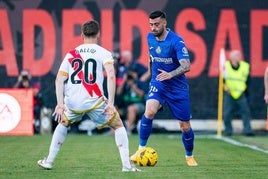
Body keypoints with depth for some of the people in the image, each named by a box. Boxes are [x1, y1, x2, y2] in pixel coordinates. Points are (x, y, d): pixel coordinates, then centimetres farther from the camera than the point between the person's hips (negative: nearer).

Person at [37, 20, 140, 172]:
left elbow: (59, 79, 7)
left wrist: (60, 103, 6)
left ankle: (49, 161, 30)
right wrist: (110, 103, -11)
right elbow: (111, 75, -10)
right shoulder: (103, 53, 5)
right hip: (94, 101, -3)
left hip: (72, 102, 3)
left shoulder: (71, 54, 16)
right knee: (118, 126, 15)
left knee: (63, 124, 33)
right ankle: (126, 165, 5)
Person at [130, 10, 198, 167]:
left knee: (185, 126, 3)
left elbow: (186, 66, -30)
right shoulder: (150, 38, -2)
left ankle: (190, 157, 28)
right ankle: (141, 150, -15)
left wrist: (170, 74, -46)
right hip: (157, 84, 3)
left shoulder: (176, 41, -19)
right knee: (150, 111, -26)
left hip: (177, 87, -3)